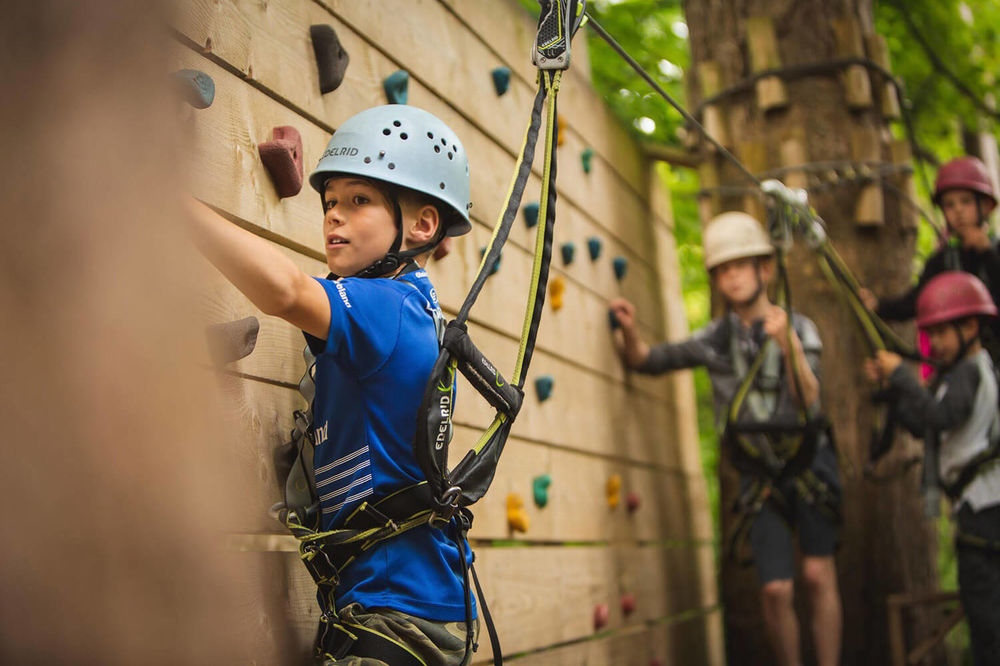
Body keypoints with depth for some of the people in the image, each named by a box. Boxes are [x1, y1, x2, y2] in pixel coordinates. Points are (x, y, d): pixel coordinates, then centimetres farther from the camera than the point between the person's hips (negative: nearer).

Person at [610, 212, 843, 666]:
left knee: (817, 574, -9)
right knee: (775, 590, -6)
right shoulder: (716, 339, 0)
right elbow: (646, 360, 0)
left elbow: (808, 399, -19)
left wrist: (787, 344, -36)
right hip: (759, 472, 1)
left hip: (809, 462, -1)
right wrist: (628, 330, -21)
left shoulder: (799, 328, -5)